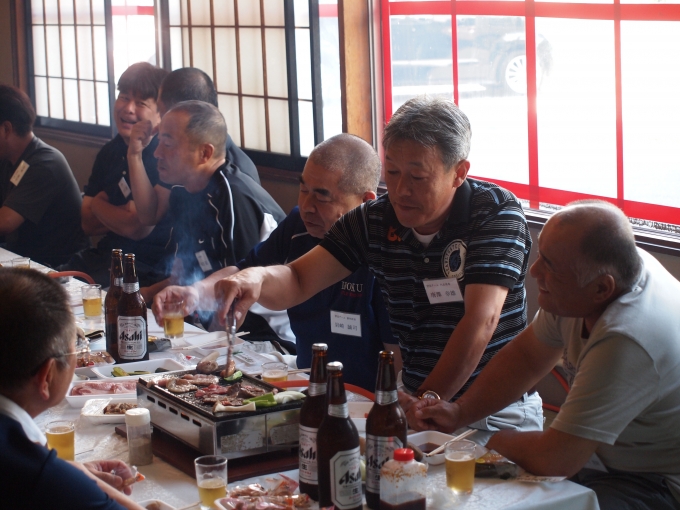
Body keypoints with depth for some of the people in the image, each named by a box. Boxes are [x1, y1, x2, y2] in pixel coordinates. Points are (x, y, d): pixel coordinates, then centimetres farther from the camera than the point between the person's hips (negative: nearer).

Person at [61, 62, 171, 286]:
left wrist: (98, 205, 0)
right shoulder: (110, 152, 10)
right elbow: (88, 223, 9)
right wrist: (124, 214, -11)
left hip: (150, 268, -8)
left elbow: (137, 228, -19)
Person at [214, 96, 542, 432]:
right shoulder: (373, 221, 4)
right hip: (417, 396, 4)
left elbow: (480, 321, -22)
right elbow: (297, 282, 1)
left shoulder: (496, 212, -11)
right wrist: (256, 279, -23)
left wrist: (427, 401, -29)